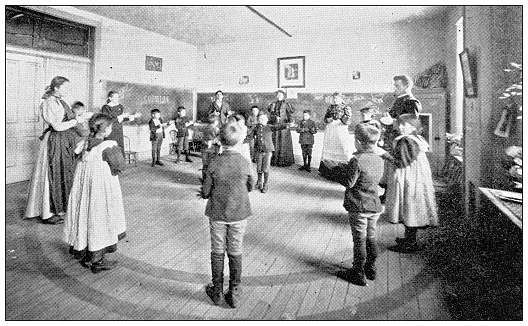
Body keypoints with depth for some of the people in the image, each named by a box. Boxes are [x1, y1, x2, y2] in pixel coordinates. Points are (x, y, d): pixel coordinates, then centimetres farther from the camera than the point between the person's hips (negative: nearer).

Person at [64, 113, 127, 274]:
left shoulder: (85, 144, 2)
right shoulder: (109, 147, -17)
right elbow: (121, 166, -10)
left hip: (83, 185, 7)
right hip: (101, 188, -7)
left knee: (84, 215, 19)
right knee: (98, 219, 4)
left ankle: (80, 250, 34)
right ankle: (96, 260, 14)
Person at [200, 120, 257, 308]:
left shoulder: (214, 165, -17)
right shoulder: (245, 164, -15)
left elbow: (205, 193, -9)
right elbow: (250, 187, 1)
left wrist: (205, 193, 13)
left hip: (217, 214, 0)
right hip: (239, 214, 1)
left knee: (217, 253, 16)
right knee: (235, 253, 15)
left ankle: (217, 292, 29)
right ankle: (234, 294, 25)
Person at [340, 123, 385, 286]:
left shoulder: (356, 160, -20)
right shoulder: (379, 160, 2)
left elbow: (349, 183, -19)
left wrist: (345, 170, -2)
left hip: (358, 207, -7)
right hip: (375, 205, 7)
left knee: (359, 239, 3)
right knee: (371, 237, 18)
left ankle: (359, 274, 14)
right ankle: (371, 269, 31)